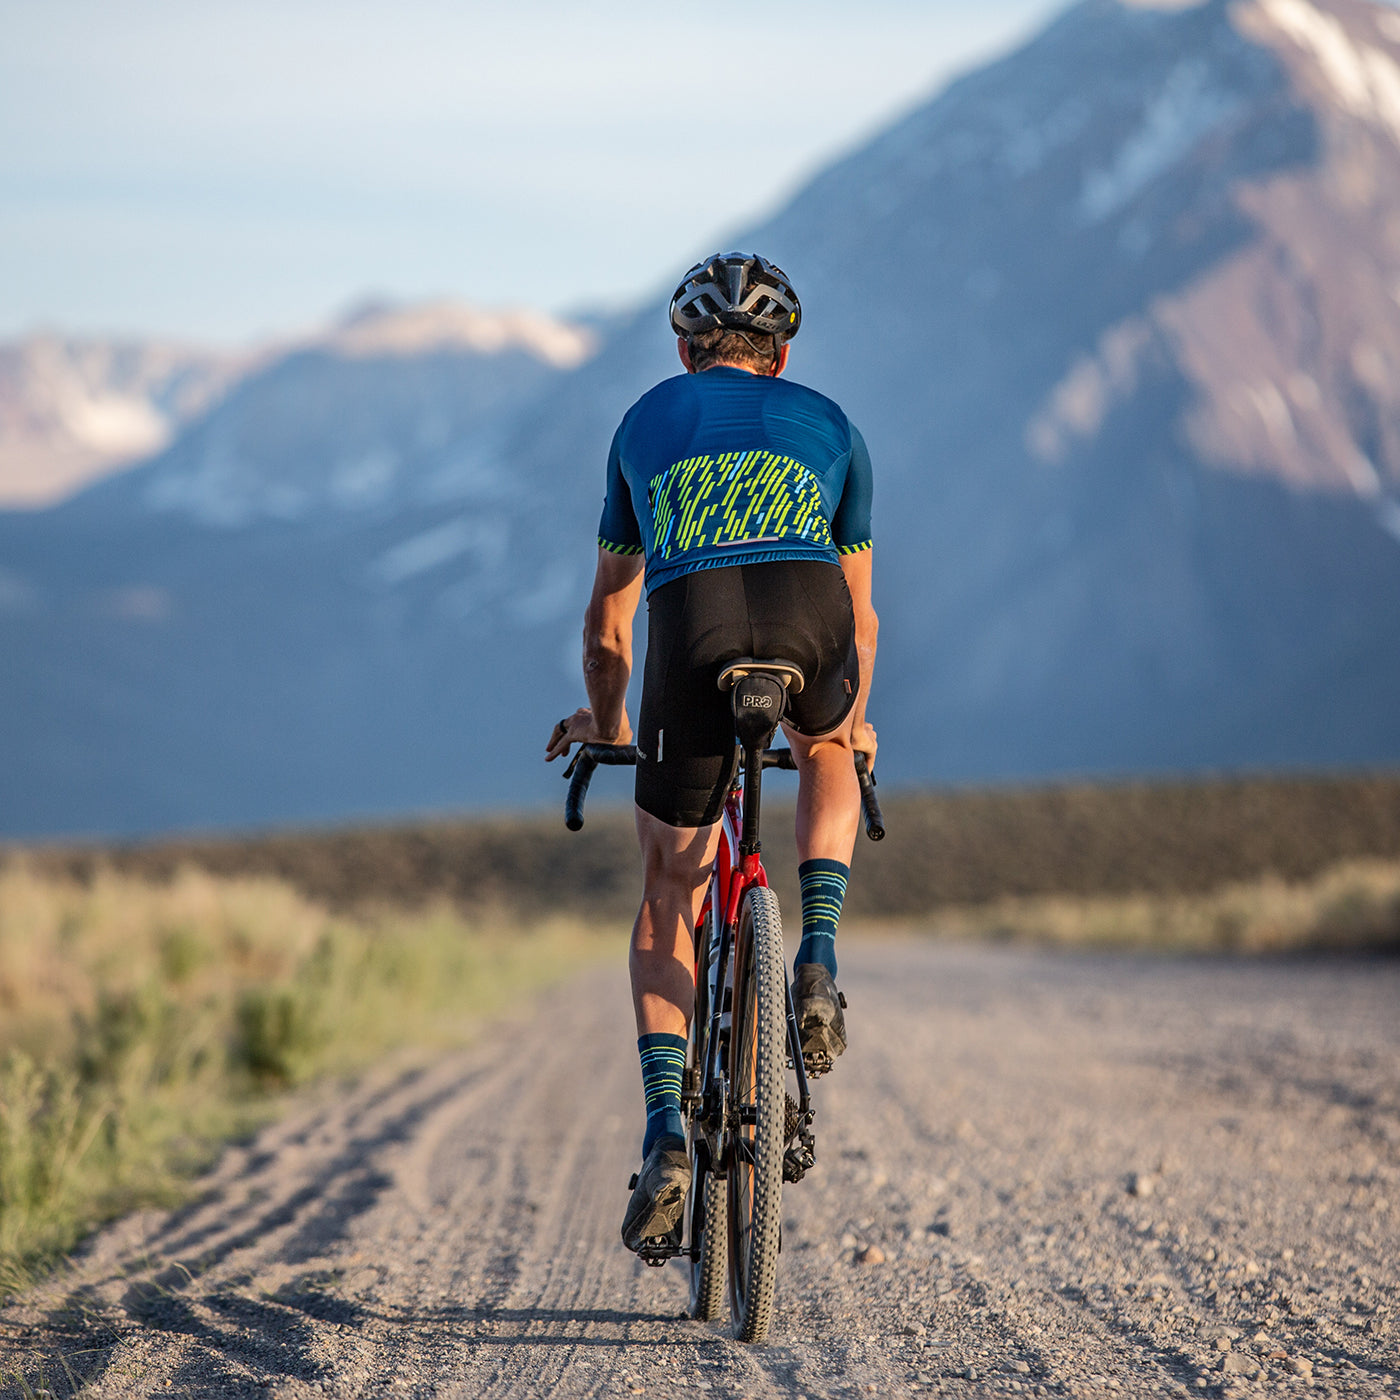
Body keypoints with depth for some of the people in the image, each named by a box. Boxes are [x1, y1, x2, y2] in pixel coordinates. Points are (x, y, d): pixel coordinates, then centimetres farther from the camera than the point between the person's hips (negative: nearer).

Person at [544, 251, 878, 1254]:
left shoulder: (647, 422, 31)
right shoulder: (829, 424, 30)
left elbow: (608, 614, 35)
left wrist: (605, 725, 52)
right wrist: (854, 720, 55)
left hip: (692, 630, 0)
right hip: (807, 621, 0)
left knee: (670, 898, 15)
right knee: (827, 756, 37)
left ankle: (665, 1134, 0)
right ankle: (818, 961, 14)